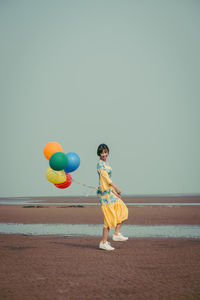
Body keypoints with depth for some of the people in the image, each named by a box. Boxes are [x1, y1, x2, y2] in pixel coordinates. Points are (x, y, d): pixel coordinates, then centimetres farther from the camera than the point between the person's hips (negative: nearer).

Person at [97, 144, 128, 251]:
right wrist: (116, 187, -23)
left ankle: (116, 234, 9)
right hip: (104, 193, -10)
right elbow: (106, 177, -20)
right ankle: (103, 242, -1)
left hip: (109, 192, 10)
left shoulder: (105, 164, 18)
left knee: (122, 211, 8)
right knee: (110, 217, -8)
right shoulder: (100, 163, -11)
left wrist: (115, 192, 21)